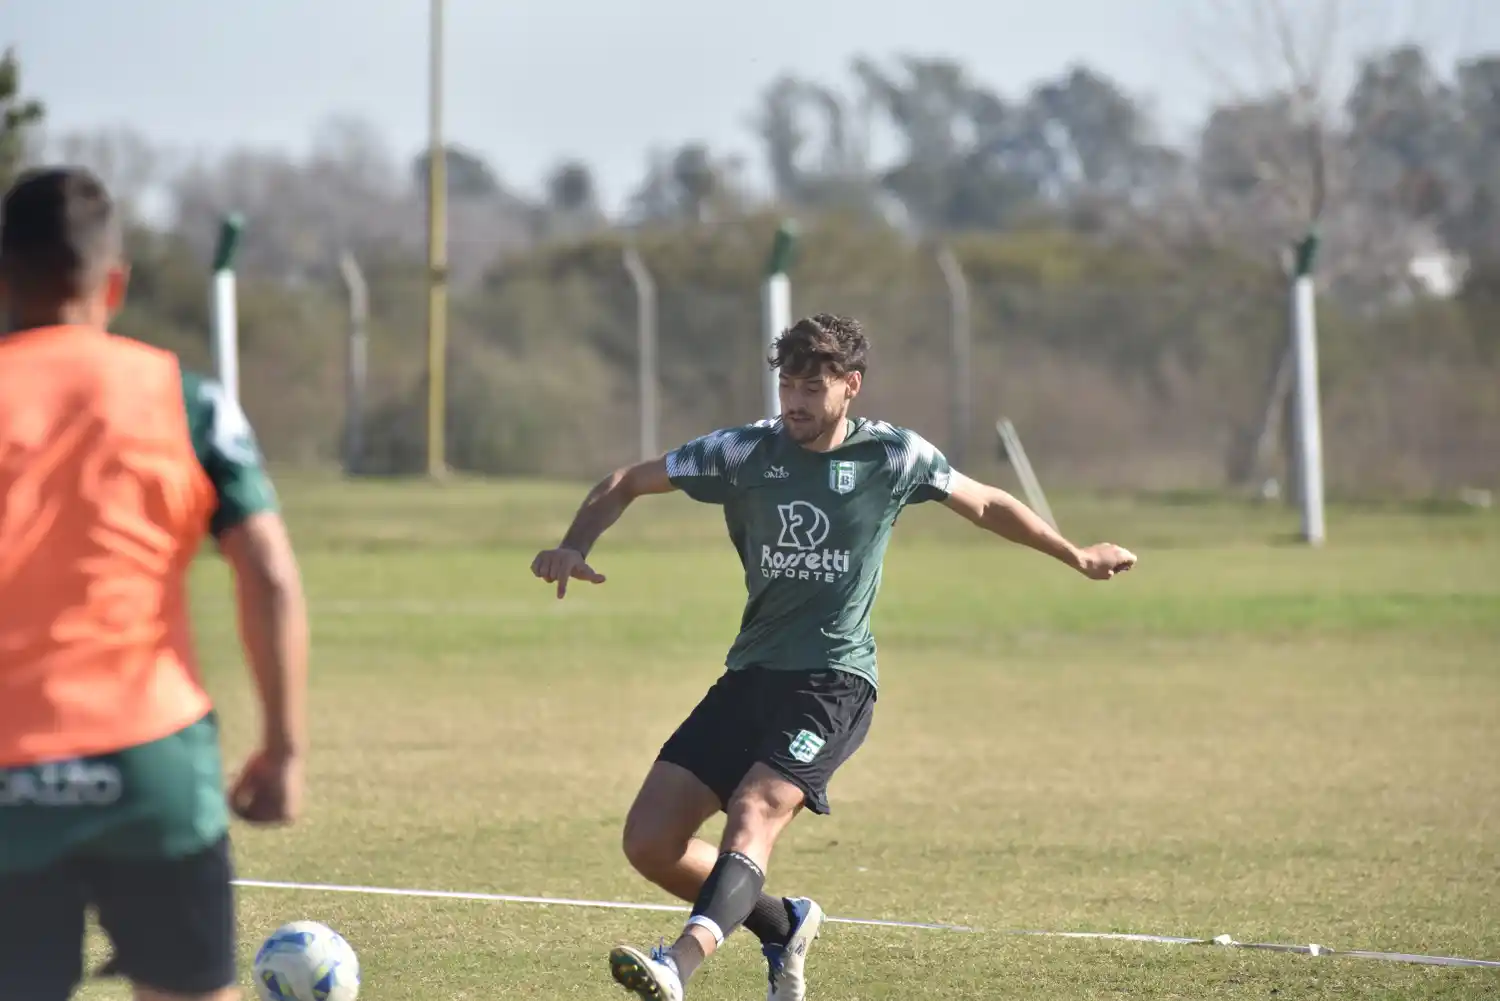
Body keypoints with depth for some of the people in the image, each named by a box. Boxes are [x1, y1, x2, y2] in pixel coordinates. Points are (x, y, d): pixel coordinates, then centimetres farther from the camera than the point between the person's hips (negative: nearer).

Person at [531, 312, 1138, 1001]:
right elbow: (629, 483, 10)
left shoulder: (893, 457, 0)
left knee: (753, 813, -30)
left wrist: (1078, 558, 26)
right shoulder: (746, 451, 2)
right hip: (750, 677, 4)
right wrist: (574, 547, -9)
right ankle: (782, 925, 20)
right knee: (649, 843, -4)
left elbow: (985, 505, 18)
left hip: (834, 680, -4)